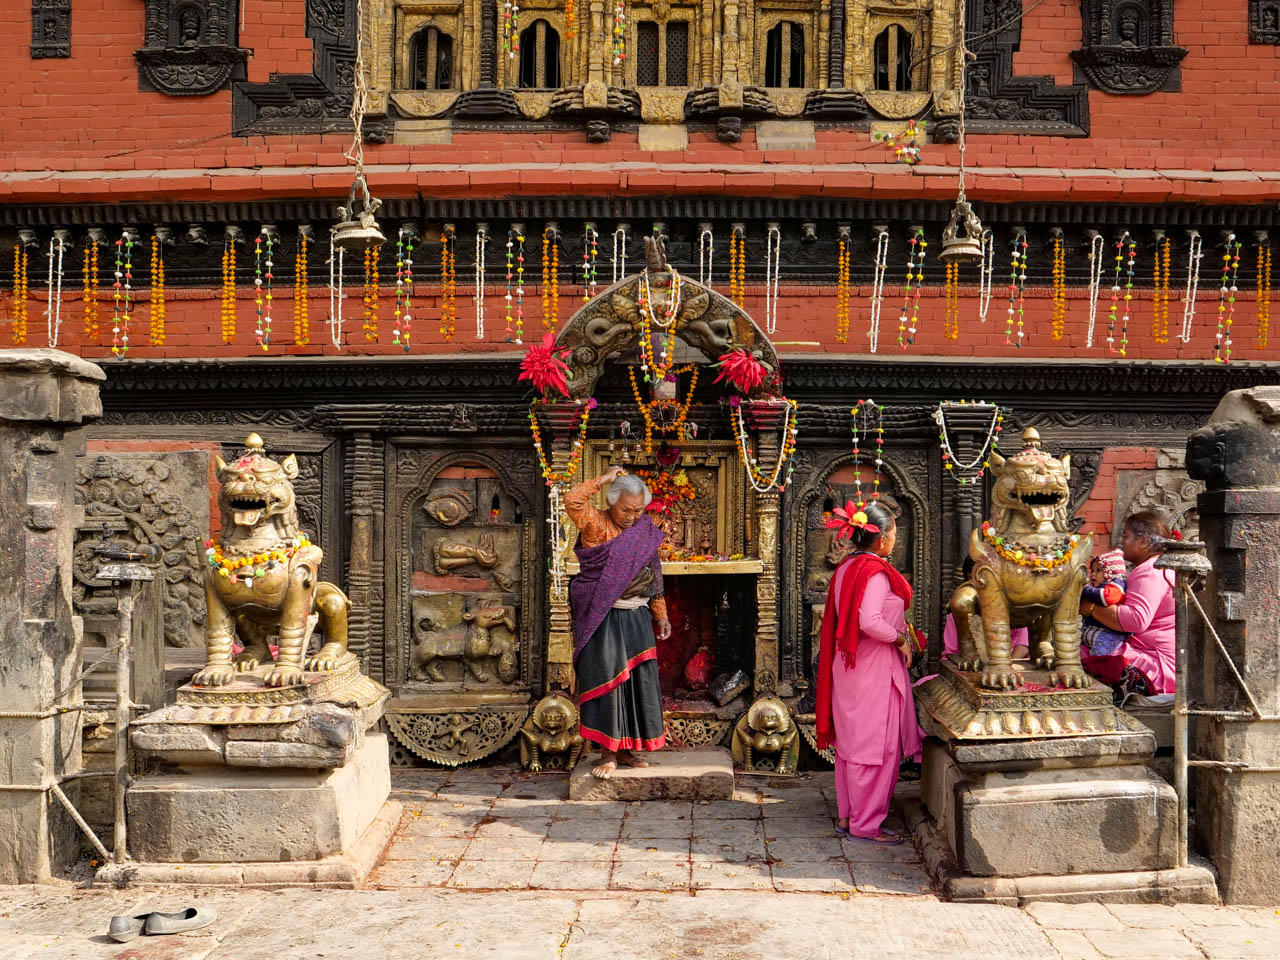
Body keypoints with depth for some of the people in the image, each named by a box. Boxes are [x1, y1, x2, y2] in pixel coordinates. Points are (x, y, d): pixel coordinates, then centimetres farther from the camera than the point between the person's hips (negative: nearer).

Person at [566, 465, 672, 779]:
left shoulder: (646, 532, 9)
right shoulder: (596, 525, -6)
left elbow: (654, 578, 16)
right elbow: (572, 501, -25)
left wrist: (661, 615, 16)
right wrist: (604, 479, -16)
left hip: (637, 620, 5)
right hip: (603, 620, -5)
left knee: (637, 681, 7)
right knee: (605, 678, -7)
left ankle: (626, 748, 19)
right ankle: (608, 753, 0)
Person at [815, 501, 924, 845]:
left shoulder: (846, 568, 9)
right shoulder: (876, 571, -18)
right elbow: (870, 621, -28)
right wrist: (900, 639, -13)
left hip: (848, 665, 9)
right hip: (875, 668, -9)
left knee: (851, 743, 15)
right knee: (876, 745, -1)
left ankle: (848, 815, 24)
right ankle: (867, 823, 5)